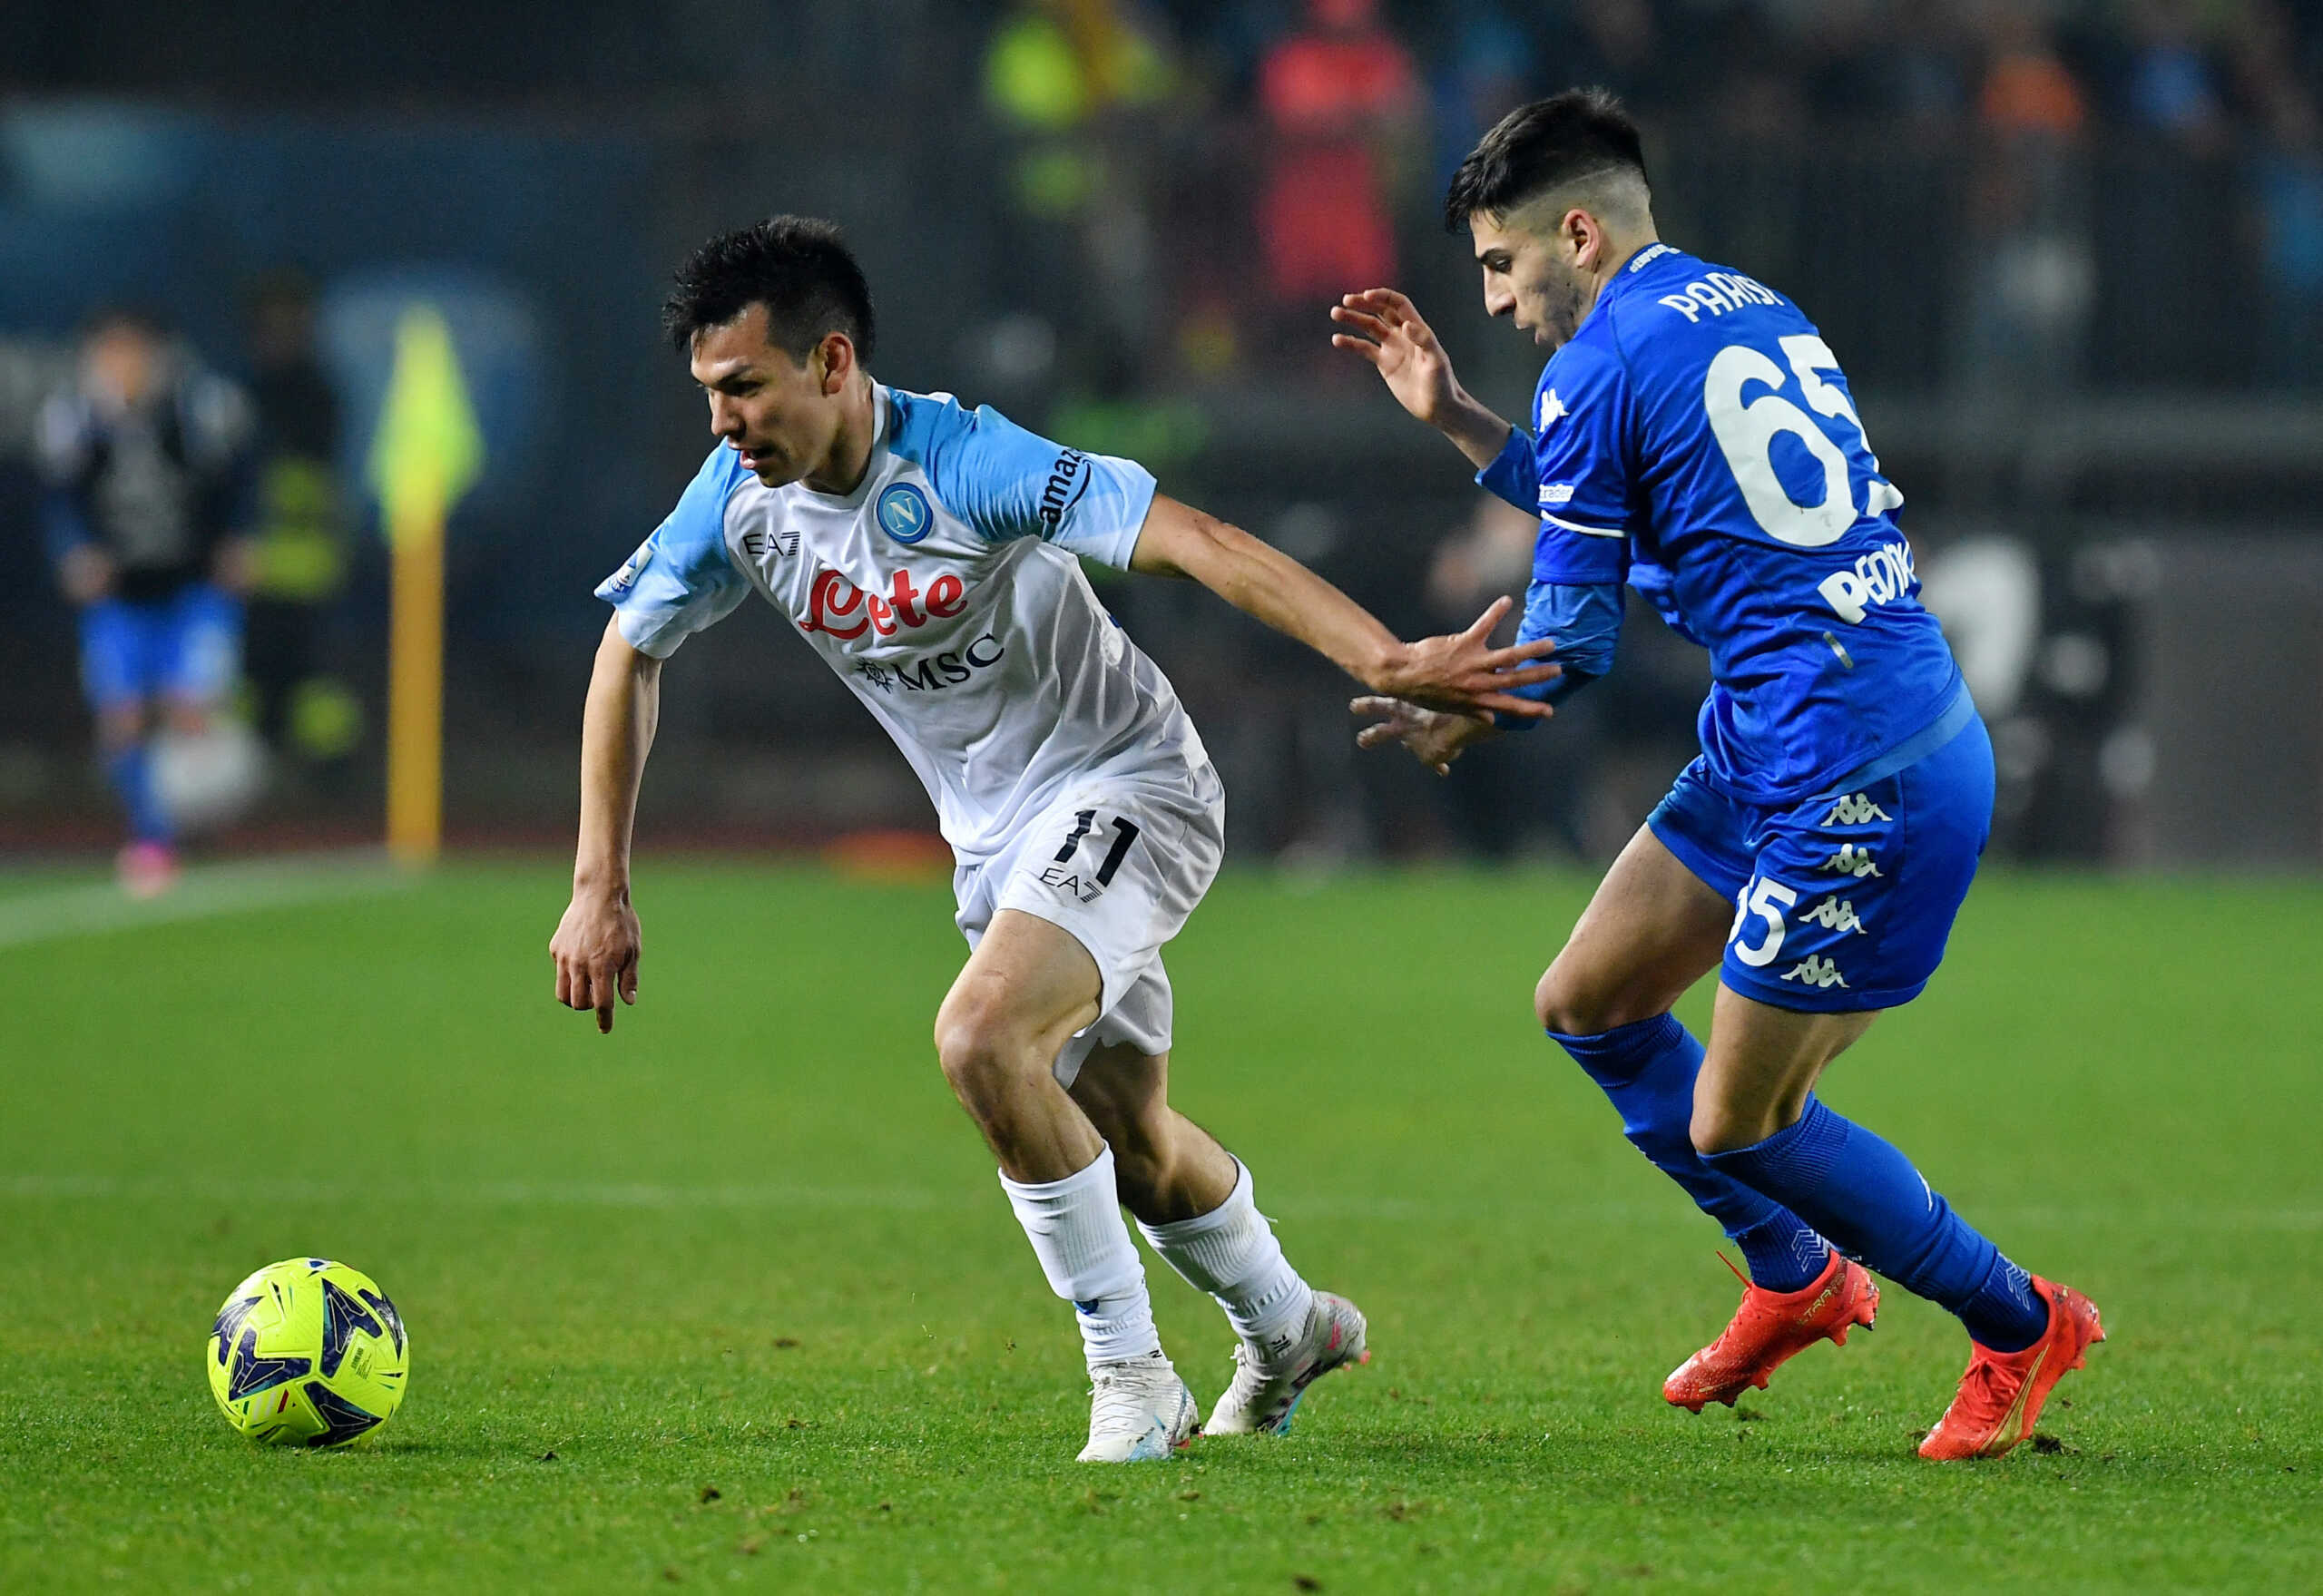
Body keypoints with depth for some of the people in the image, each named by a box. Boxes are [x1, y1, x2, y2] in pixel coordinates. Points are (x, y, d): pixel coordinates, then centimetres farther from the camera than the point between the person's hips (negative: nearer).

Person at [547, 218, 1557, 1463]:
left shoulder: (959, 463, -28)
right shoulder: (742, 497, -9)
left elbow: (1193, 543, -34)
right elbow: (629, 651, 6)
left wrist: (1388, 663, -44)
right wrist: (599, 889, 2)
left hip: (1127, 787, -7)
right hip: (999, 835, 7)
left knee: (980, 1037, -29)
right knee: (1126, 1140, 17)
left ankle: (1130, 1377, -16)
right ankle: (1286, 1332, 46)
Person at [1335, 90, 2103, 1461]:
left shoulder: (1601, 369, -11)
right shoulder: (1754, 314, 16)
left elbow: (1570, 647, -6)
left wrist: (1449, 725, 12)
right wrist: (1454, 418, 27)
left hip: (1859, 780, -10)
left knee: (1737, 1124, 0)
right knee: (1587, 1001, 17)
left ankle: (2021, 1324, 15)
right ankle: (1798, 1280, 30)